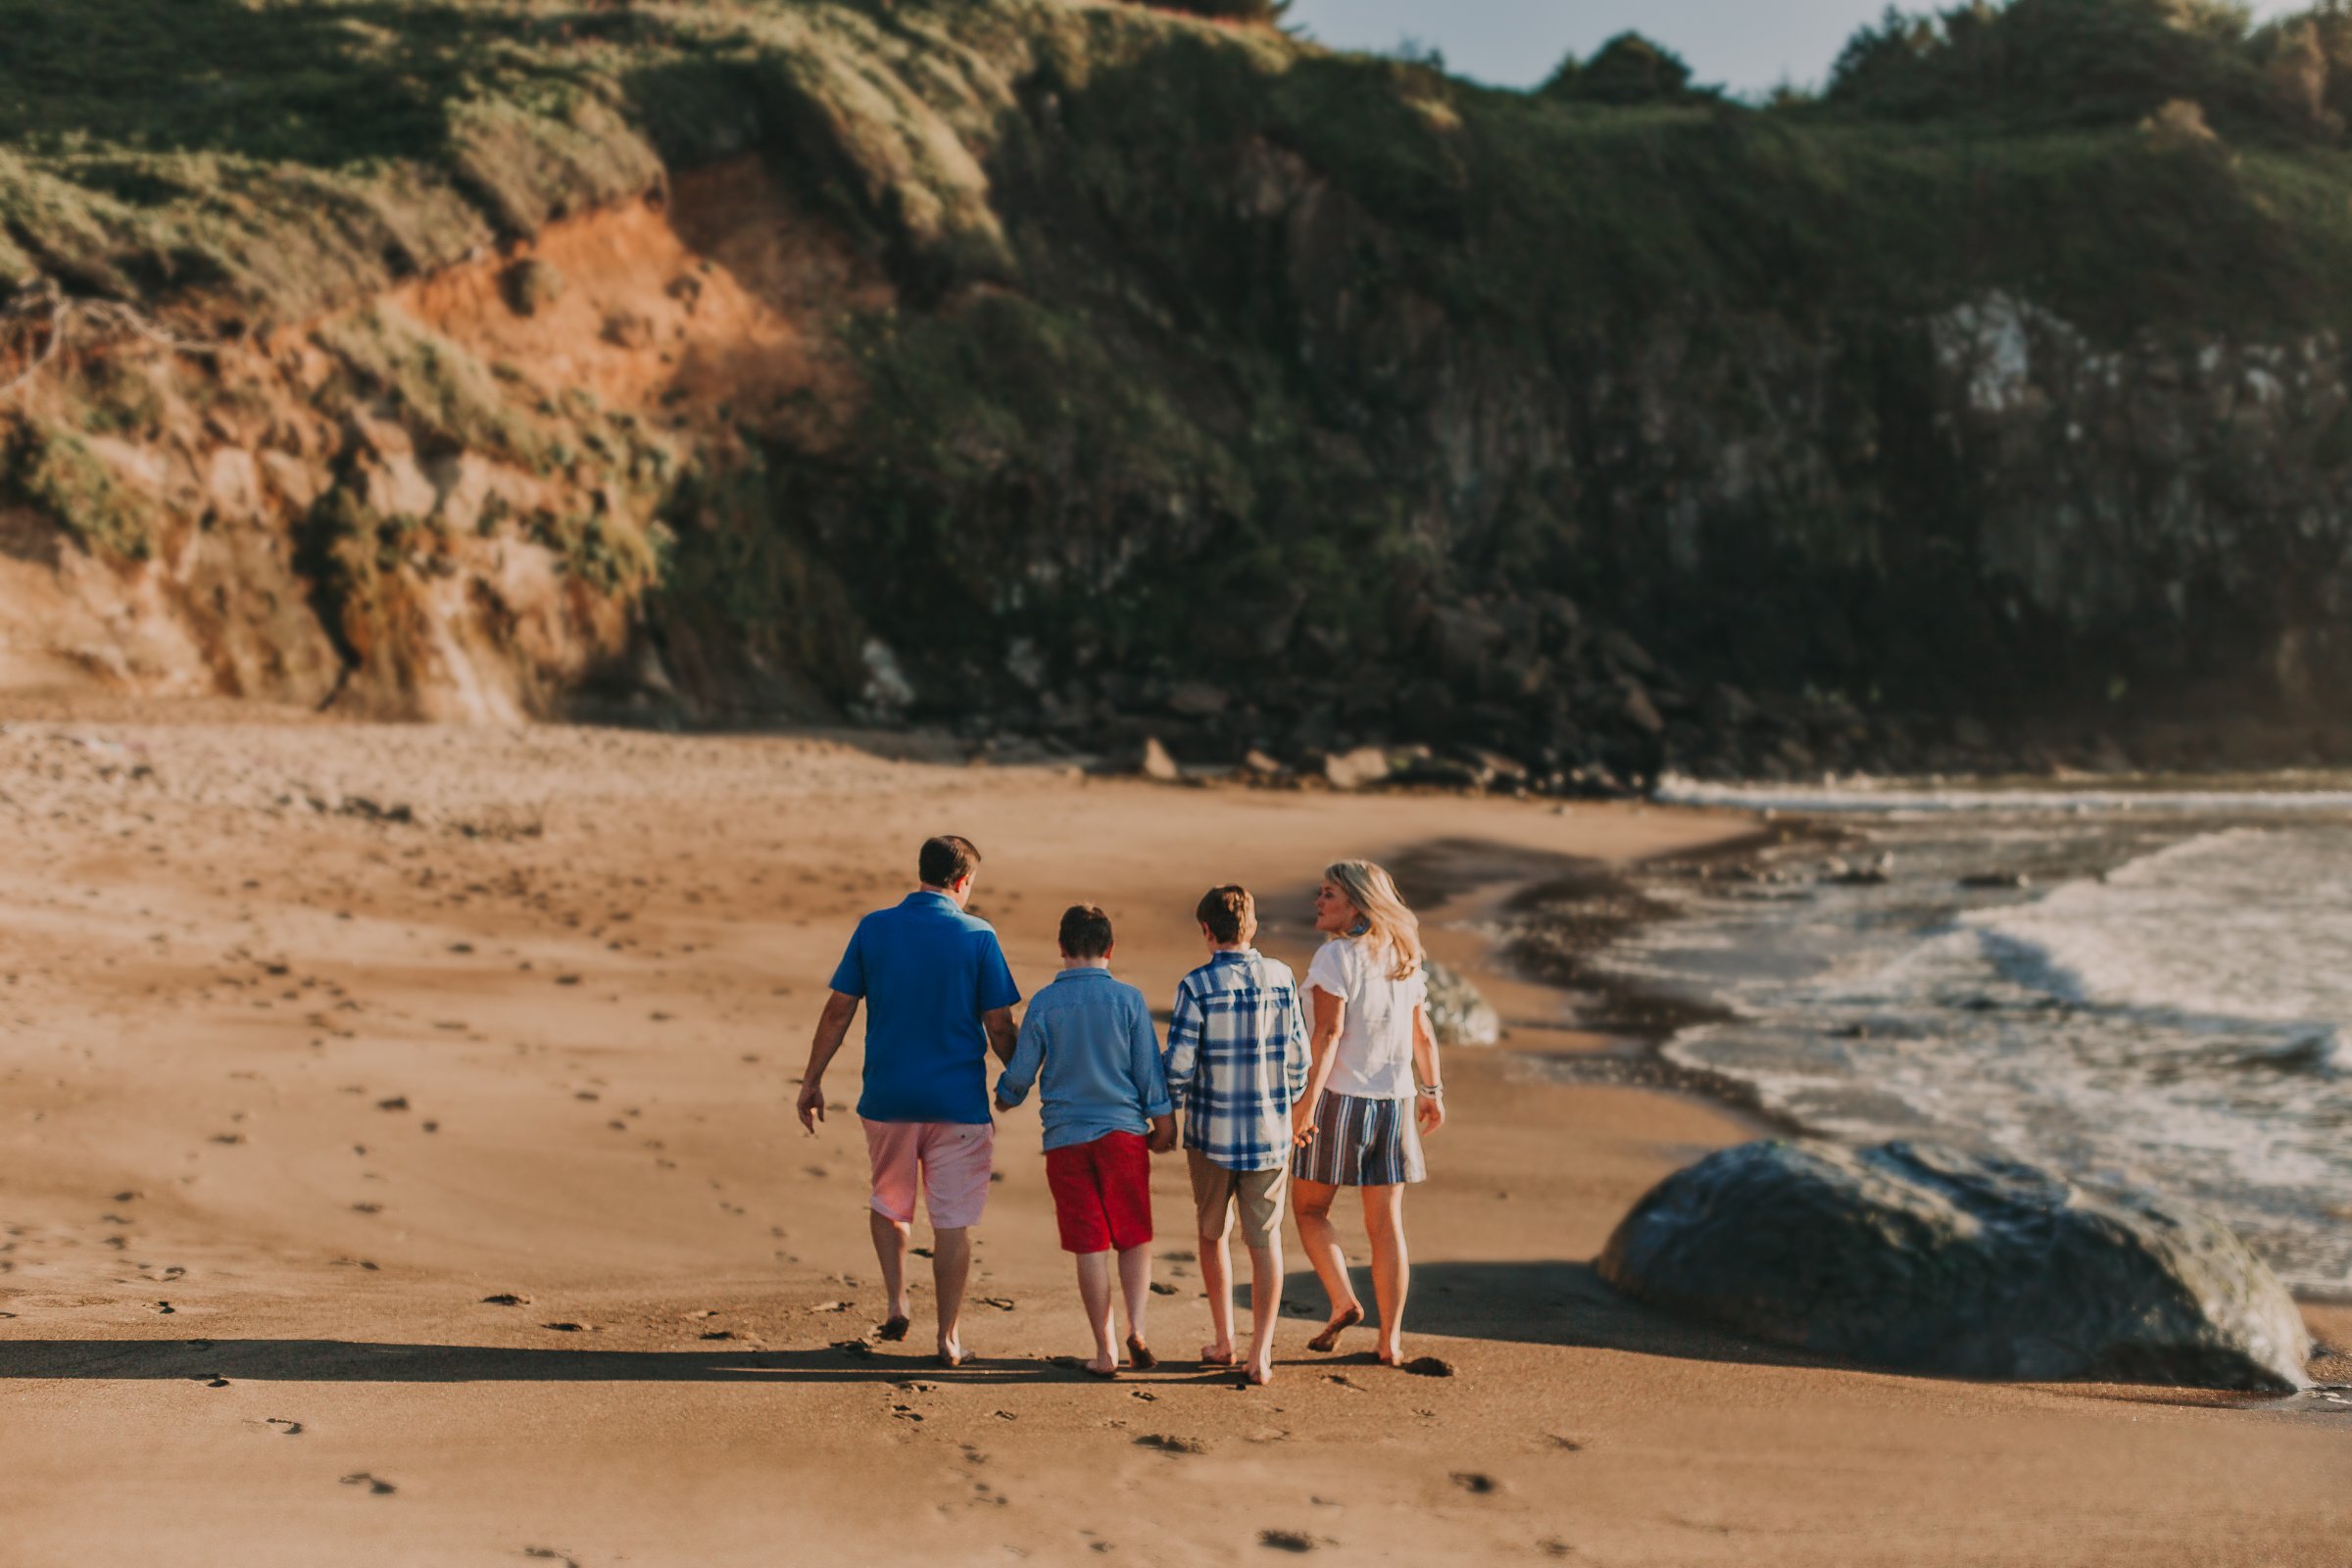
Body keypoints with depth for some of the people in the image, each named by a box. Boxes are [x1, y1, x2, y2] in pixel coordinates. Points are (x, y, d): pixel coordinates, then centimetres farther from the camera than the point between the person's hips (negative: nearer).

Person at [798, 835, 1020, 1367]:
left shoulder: (873, 928, 0)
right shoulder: (978, 936, -6)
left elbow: (838, 1010, 0)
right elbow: (999, 1026, -5)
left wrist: (811, 1081, 9)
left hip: (887, 1097, 2)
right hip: (958, 1102, -2)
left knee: (889, 1203, 24)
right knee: (952, 1222, 6)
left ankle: (897, 1304, 13)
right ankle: (948, 1338, 10)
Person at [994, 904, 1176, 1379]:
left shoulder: (1044, 1004, -3)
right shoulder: (1128, 999, -3)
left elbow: (1021, 1071, 3)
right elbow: (1149, 1069, -1)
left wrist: (1005, 1099, 25)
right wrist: (1163, 1125, 10)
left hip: (1066, 1139, 0)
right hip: (1123, 1132, 0)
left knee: (1091, 1248, 4)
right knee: (1135, 1238, 11)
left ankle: (1105, 1352, 7)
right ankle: (1137, 1330, -6)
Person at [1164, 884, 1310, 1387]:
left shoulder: (1197, 985, -12)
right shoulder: (1281, 978, -2)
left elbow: (1179, 1064, -13)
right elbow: (1297, 1056, 3)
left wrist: (1170, 1104, 7)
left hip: (1213, 1133, -2)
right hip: (1270, 1131, 2)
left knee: (1213, 1234, 17)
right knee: (1265, 1240, 6)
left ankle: (1222, 1340, 26)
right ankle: (1261, 1353, 0)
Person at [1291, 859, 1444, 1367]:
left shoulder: (1336, 957, -12)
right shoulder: (1404, 959, 7)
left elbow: (1328, 1033, -19)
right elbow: (1422, 1034, 14)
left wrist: (1308, 1101, -21)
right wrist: (1431, 1091, 25)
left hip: (1340, 1097, -5)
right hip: (1394, 1101, 5)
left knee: (1310, 1209, 12)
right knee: (1386, 1222, 8)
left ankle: (1343, 1301, -2)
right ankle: (1391, 1339, 9)